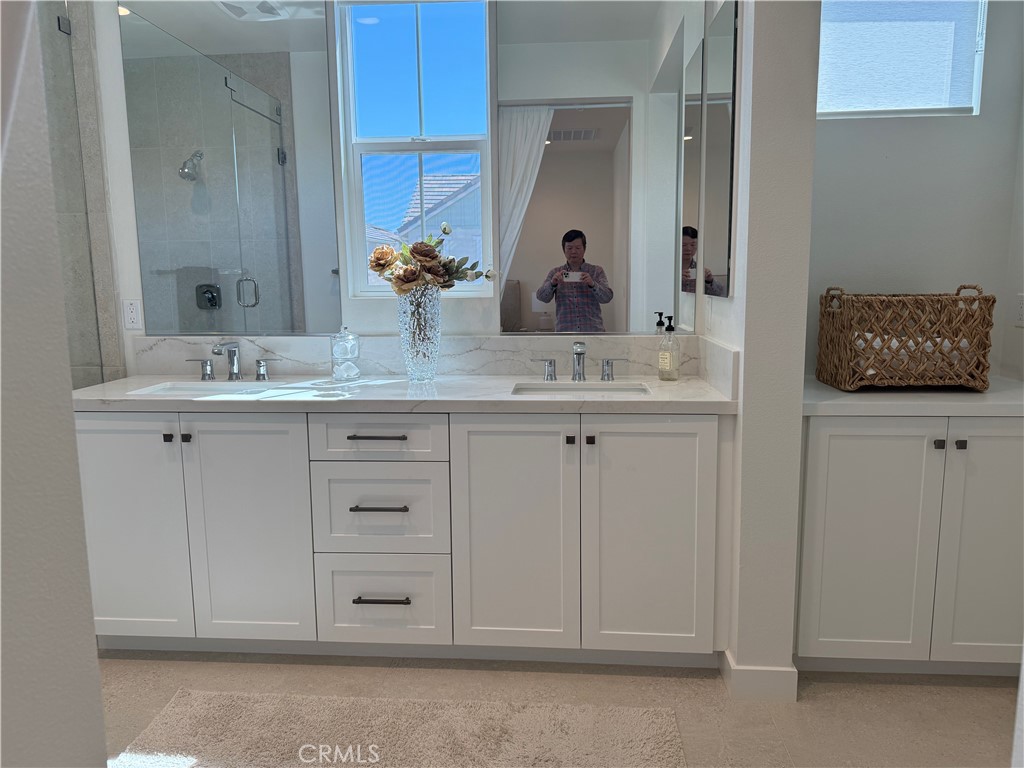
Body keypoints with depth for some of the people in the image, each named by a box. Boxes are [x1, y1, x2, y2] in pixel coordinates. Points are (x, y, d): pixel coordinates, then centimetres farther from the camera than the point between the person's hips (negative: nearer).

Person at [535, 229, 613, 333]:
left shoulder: (596, 271, 7)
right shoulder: (556, 273, 10)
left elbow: (607, 297, -4)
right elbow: (541, 296, -2)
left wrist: (592, 284, -23)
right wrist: (552, 284, -23)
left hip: (593, 331, 0)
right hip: (565, 332, 1)